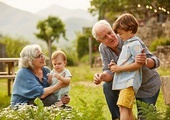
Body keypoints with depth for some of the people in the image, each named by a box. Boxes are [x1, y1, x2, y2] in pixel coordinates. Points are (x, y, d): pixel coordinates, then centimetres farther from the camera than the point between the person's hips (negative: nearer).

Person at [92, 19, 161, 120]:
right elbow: (109, 71, -15)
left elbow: (155, 61, -32)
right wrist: (102, 76, -39)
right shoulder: (103, 48, -12)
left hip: (148, 85, -4)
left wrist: (145, 61, -56)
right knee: (107, 86, -20)